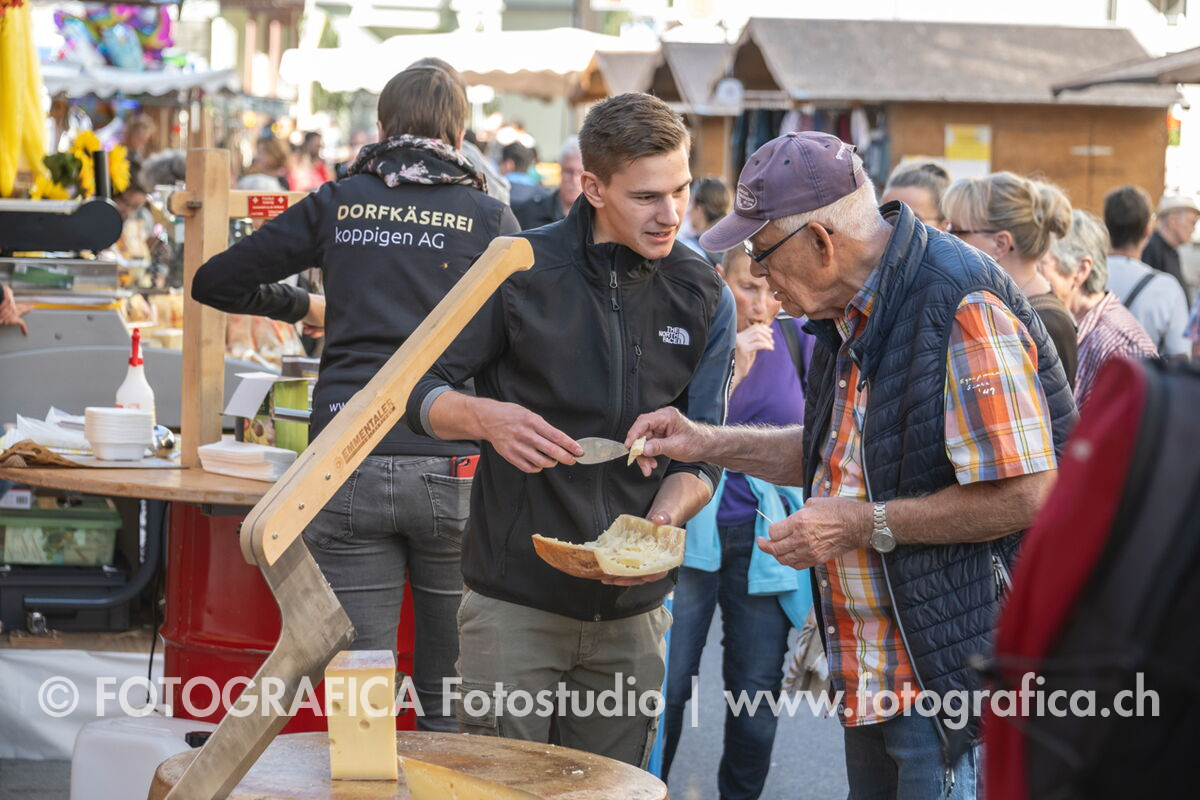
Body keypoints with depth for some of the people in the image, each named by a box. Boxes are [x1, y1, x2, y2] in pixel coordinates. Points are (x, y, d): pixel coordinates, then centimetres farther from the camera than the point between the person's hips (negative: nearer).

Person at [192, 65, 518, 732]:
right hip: (453, 471, -1)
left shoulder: (338, 204, 9)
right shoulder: (489, 216, 5)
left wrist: (301, 305, 30)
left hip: (350, 469, 1)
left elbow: (215, 282, 15)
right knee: (451, 700, 7)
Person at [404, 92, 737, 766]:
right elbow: (419, 391, -3)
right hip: (515, 602, -3)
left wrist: (660, 524, -14)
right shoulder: (520, 272, -6)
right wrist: (487, 418, -24)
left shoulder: (705, 298, 4)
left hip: (631, 608, 3)